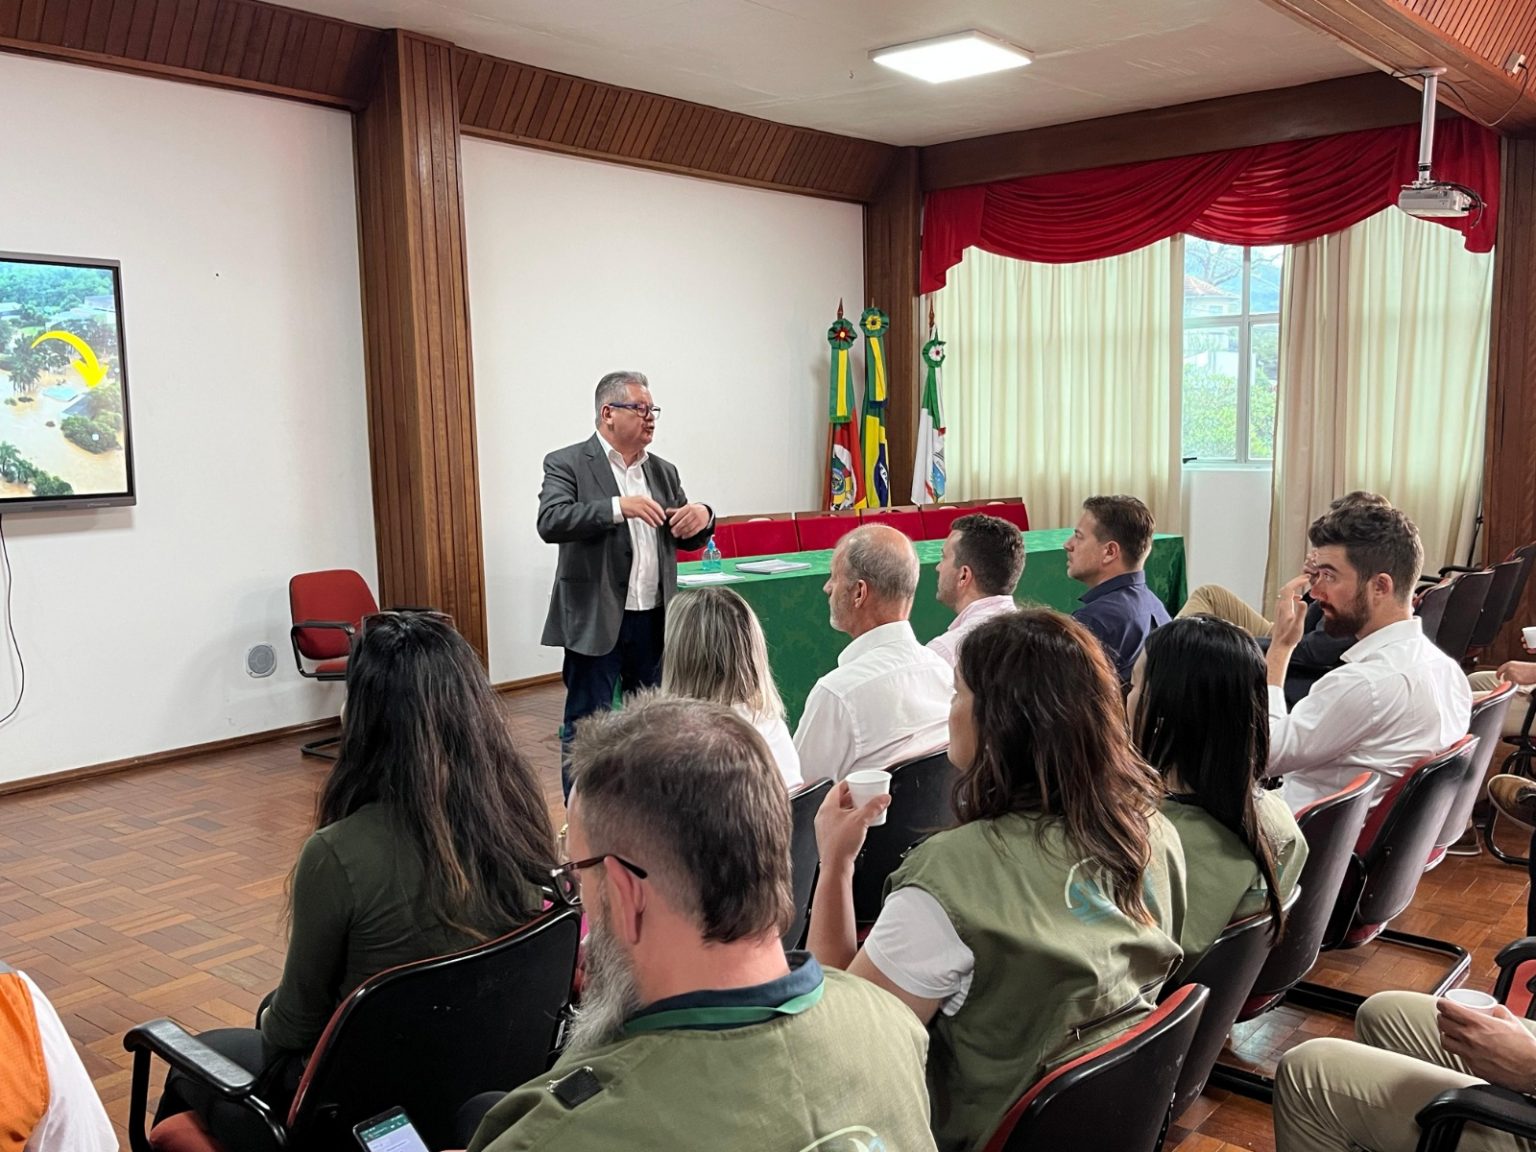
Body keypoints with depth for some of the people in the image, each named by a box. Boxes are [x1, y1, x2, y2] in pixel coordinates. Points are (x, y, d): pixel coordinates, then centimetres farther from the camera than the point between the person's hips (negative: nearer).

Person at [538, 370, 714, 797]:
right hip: (597, 621, -6)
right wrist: (618, 507, -30)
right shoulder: (567, 465, -5)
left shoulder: (663, 471, 12)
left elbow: (686, 540, 16)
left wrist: (702, 517, -8)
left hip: (655, 620, 6)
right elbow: (551, 522, -20)